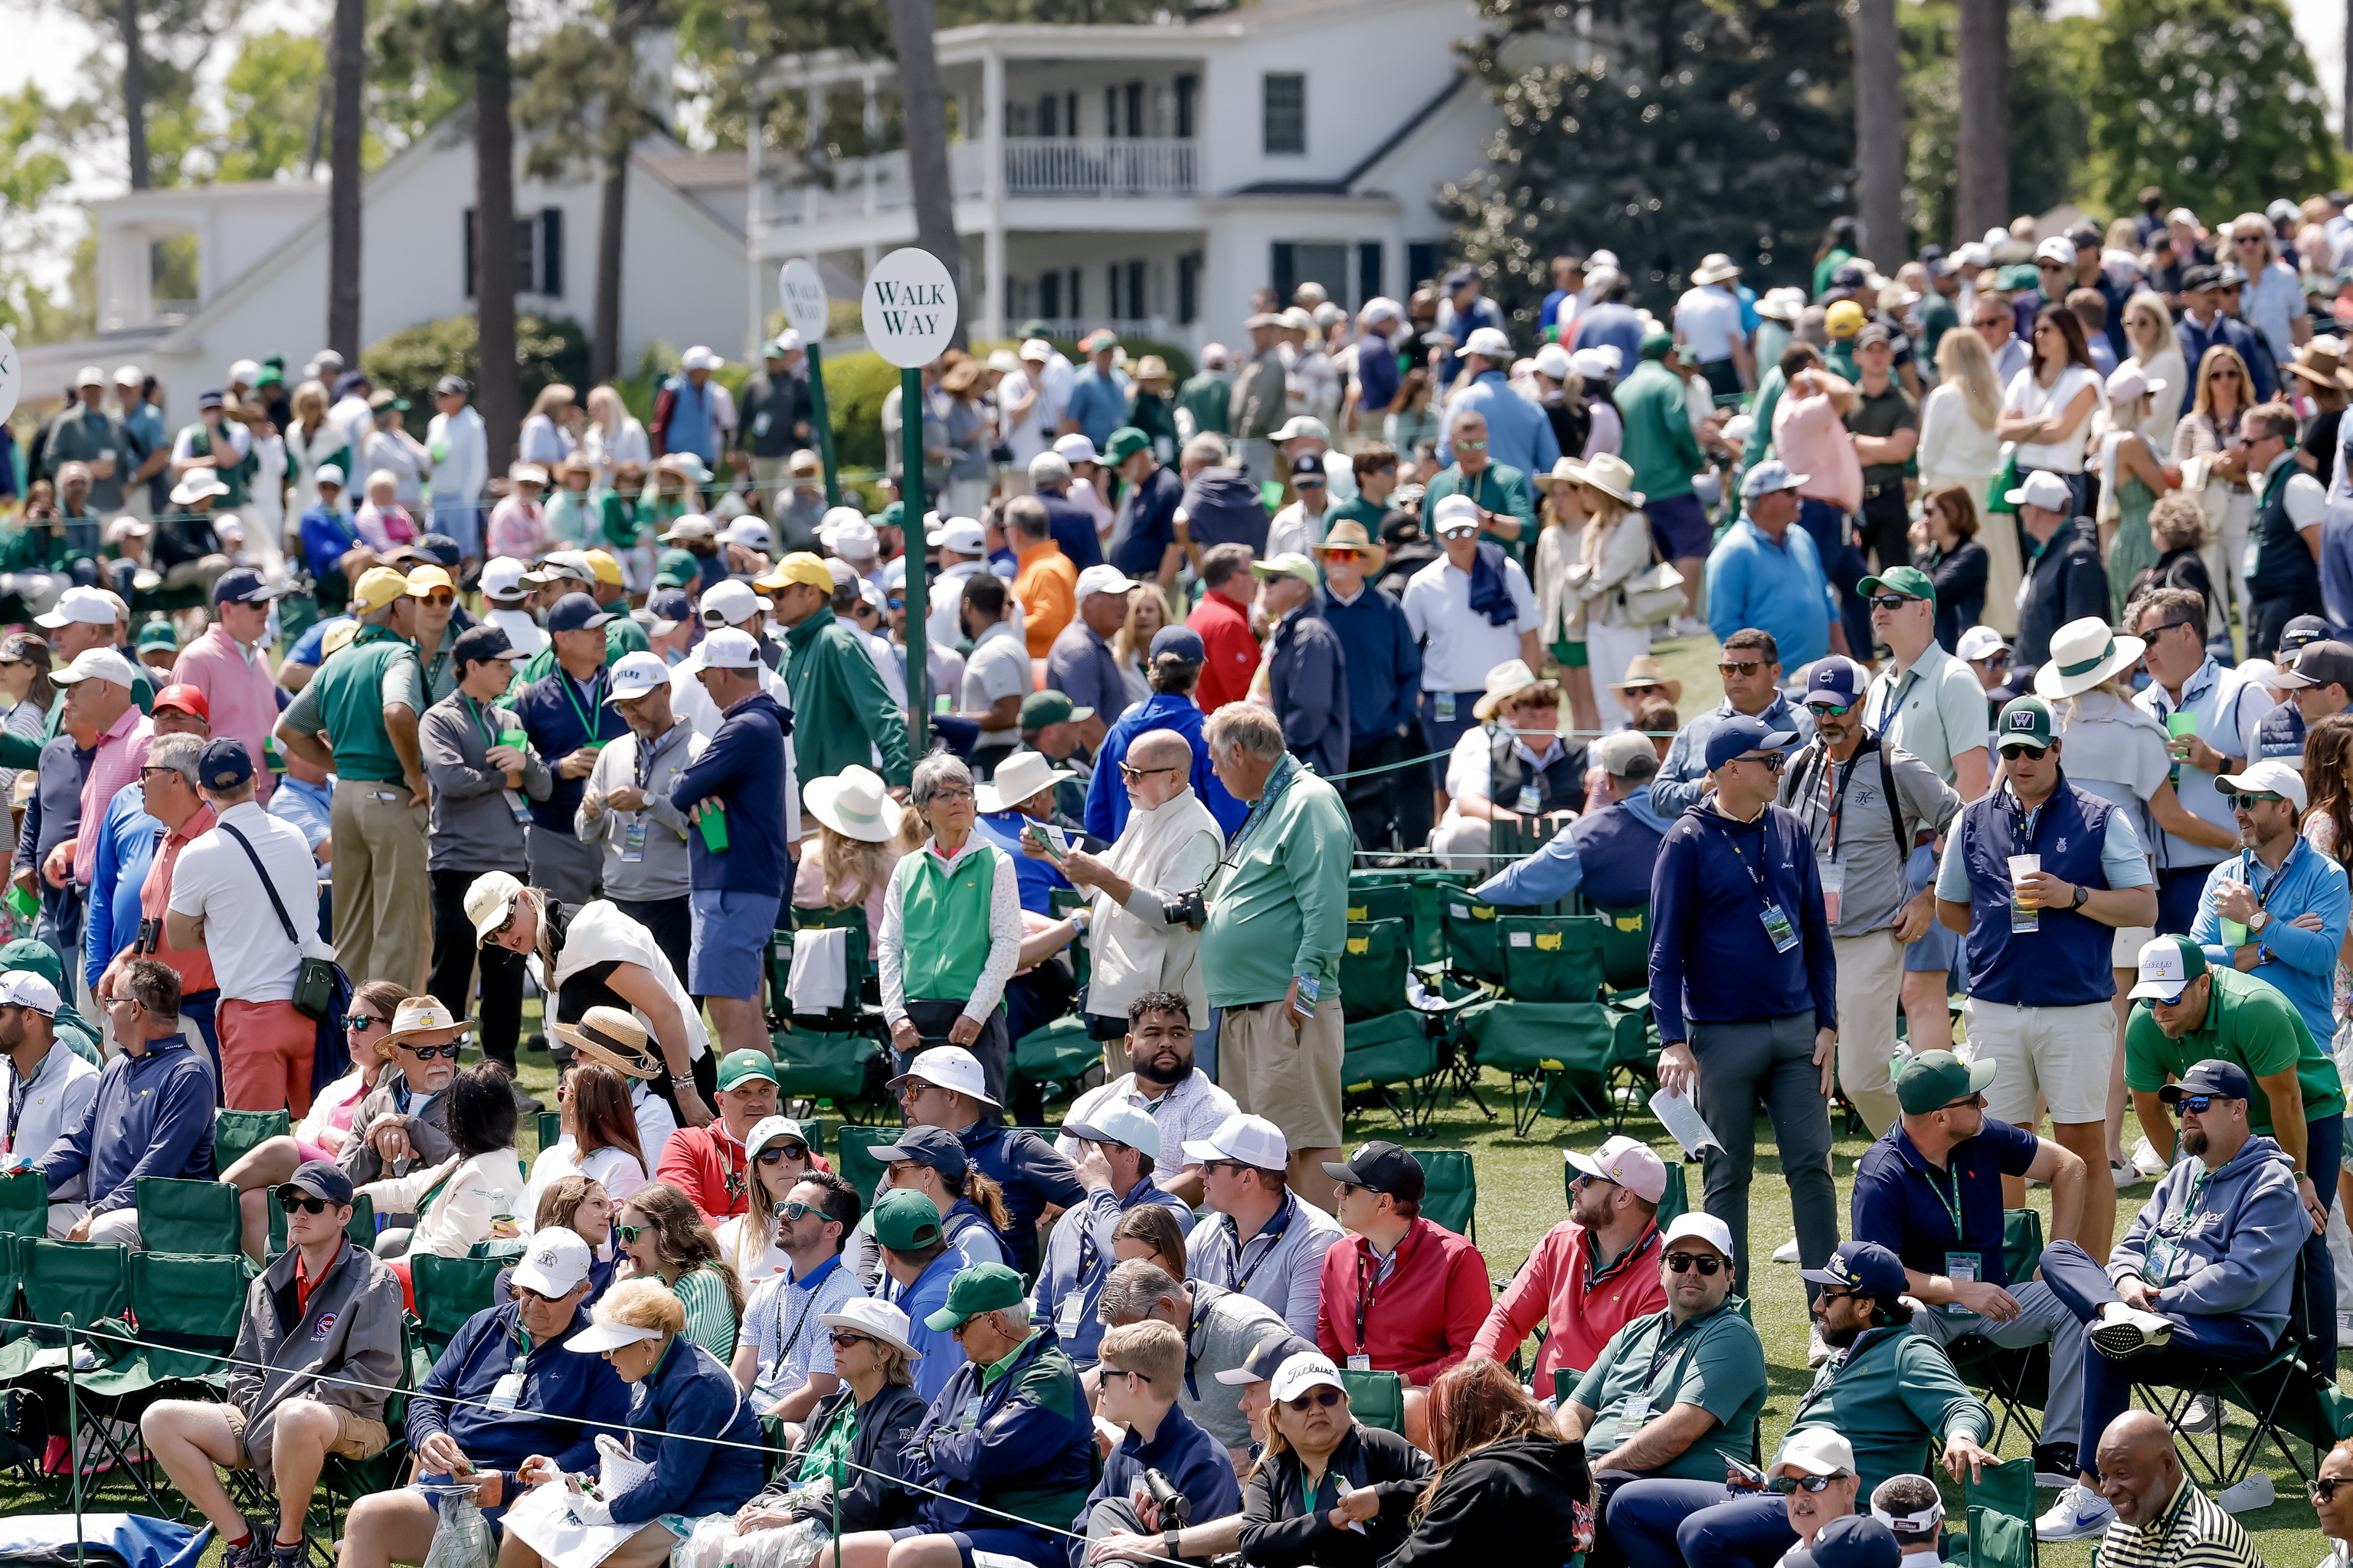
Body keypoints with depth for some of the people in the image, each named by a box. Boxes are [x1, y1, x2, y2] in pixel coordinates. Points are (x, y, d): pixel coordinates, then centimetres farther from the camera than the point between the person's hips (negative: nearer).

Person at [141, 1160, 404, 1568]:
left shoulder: (372, 1281, -2)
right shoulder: (268, 1285, 18)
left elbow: (374, 1372, -10)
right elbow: (243, 1368, 19)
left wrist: (302, 1404, -17)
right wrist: (257, 1410, -3)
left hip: (347, 1426, -7)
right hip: (260, 1421, 7)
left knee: (295, 1417, -43)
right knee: (159, 1419, -11)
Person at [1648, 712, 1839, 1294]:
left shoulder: (1791, 831, 8)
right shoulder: (1687, 842, -6)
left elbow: (1816, 934, 13)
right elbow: (1667, 949, -8)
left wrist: (1827, 1025, 7)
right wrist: (1673, 1041, -16)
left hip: (1796, 1029, 4)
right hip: (1723, 1037, -4)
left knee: (1812, 1165, 0)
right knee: (1728, 1175, 3)